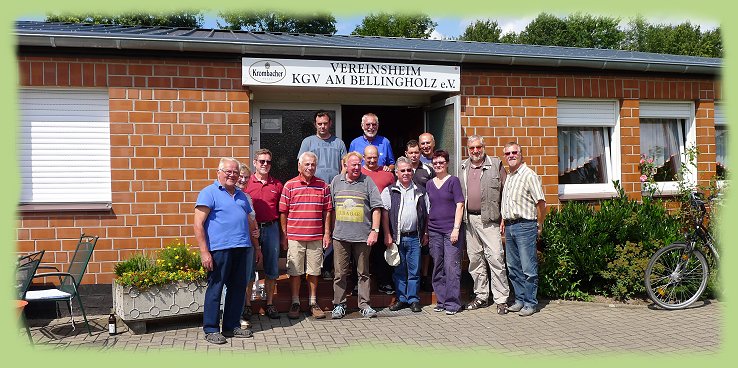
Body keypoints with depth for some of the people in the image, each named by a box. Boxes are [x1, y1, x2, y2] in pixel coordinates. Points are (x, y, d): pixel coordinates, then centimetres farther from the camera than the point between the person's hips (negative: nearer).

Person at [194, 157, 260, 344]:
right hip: (220, 250, -7)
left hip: (243, 249, 7)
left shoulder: (241, 195, 20)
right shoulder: (209, 193, -2)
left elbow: (250, 223, 27)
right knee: (215, 289, 0)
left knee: (239, 288, 11)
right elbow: (198, 224, -9)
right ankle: (211, 330, 11)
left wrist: (256, 247, 23)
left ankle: (232, 326, 23)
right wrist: (204, 252, -16)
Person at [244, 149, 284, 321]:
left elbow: (281, 211, 10)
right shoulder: (246, 183, 2)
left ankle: (270, 304, 19)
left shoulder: (277, 185, 9)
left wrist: (283, 235, 6)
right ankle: (247, 305, 15)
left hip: (271, 229, 2)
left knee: (272, 269, 8)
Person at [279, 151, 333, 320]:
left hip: (316, 237, 1)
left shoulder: (323, 186, 6)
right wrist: (284, 236, -1)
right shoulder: (289, 185, 1)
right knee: (295, 271, 5)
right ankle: (295, 303, 18)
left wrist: (327, 234, 4)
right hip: (294, 237, -1)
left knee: (314, 271, 9)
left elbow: (327, 211, 8)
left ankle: (313, 303, 20)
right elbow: (283, 212, 2)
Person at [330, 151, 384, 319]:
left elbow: (376, 208, 1)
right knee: (340, 273, 5)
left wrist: (375, 230, -6)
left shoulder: (367, 181, 3)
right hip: (340, 236, 2)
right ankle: (339, 305, 15)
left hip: (363, 236, -1)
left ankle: (364, 304, 15)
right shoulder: (336, 181, 9)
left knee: (363, 273, 6)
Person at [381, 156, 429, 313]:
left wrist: (425, 234, 8)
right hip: (396, 237, -1)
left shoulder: (420, 191, 10)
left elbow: (427, 214, 13)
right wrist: (387, 235, -6)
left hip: (414, 237, 1)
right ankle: (401, 298, 18)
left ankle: (413, 299, 15)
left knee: (414, 270, 4)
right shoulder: (389, 191, 4)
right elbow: (385, 214, 0)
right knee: (399, 270, 7)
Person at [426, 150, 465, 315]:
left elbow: (460, 205, -5)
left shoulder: (453, 181, 1)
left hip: (451, 230, -5)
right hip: (434, 230, 5)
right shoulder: (429, 184, 13)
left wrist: (456, 228, -12)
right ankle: (441, 301, 17)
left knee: (452, 267, -6)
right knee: (438, 267, 8)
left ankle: (452, 303, 0)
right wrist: (425, 231, 13)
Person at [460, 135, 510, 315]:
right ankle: (481, 296, 21)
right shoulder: (463, 167, 14)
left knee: (495, 257, -8)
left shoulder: (496, 165, 1)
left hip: (489, 219, -4)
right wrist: (462, 217, 13)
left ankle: (501, 299, -1)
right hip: (469, 219, 5)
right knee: (474, 258, 10)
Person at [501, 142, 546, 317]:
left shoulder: (529, 175, -9)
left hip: (525, 226, -8)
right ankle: (520, 300, 23)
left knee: (528, 268, -3)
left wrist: (539, 226, -7)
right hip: (509, 227, 8)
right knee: (513, 267, 13)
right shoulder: (507, 177, 16)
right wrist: (504, 220, 15)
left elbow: (541, 202, -12)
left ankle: (530, 303, 6)